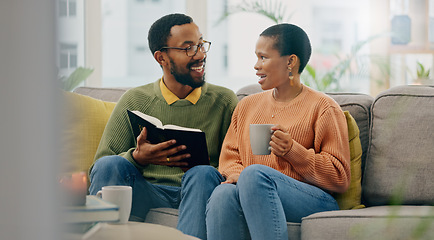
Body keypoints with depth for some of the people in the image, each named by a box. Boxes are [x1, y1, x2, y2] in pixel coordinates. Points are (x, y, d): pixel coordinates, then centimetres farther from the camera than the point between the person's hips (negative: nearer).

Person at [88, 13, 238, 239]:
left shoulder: (223, 100, 10)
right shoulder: (134, 101, 11)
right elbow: (99, 170, 6)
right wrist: (137, 158, -16)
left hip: (198, 194, -1)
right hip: (147, 193, 1)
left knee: (202, 174, -34)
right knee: (109, 165, -27)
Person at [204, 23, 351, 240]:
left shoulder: (323, 108, 6)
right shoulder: (247, 105, 25)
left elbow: (340, 178, 2)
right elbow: (229, 156, 21)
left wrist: (292, 151, -10)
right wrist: (236, 173, -4)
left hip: (315, 200, -4)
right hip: (255, 196, 4)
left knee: (255, 173, -36)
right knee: (223, 194, -33)